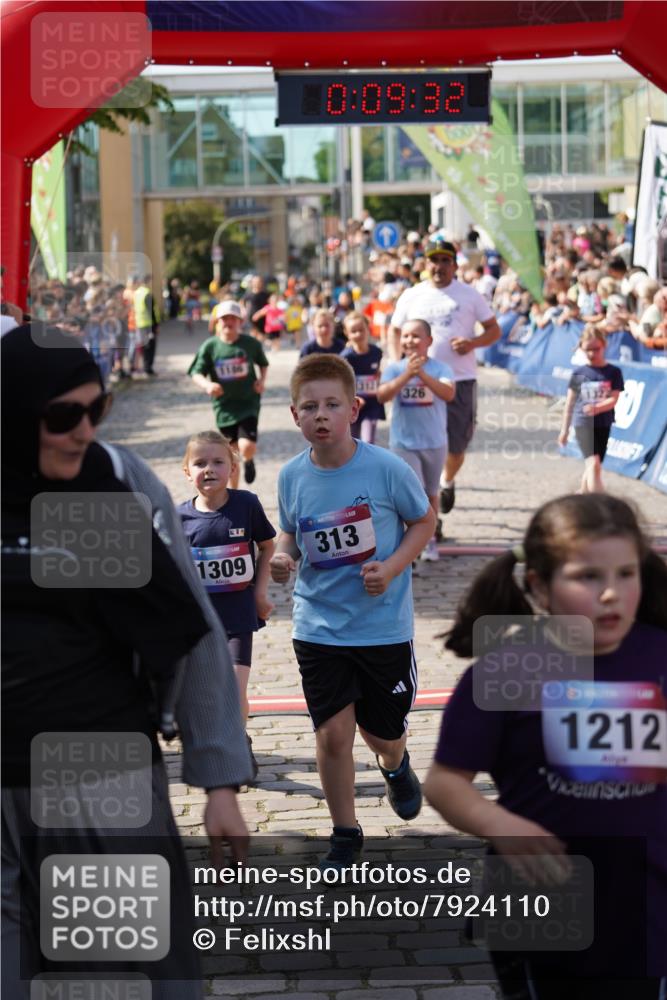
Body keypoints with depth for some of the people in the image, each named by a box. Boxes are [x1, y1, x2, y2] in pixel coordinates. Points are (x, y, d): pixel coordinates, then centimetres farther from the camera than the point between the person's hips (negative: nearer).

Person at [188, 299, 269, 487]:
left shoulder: (251, 344, -4)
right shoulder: (210, 346, -5)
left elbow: (263, 364, 15)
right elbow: (196, 374, -4)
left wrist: (262, 380, -4)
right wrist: (207, 385, -25)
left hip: (248, 403, -1)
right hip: (224, 406, 1)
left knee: (247, 447, -19)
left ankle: (249, 461, 20)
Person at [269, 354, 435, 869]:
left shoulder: (386, 468, -15)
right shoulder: (292, 476, -5)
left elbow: (424, 521, -2)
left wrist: (392, 567, -16)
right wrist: (282, 558, -11)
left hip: (384, 627, -2)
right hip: (318, 628, 2)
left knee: (382, 732, 13)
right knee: (332, 734, -2)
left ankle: (396, 766, 51)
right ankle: (345, 835, 19)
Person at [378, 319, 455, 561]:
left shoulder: (440, 368, -8)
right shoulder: (395, 368, -5)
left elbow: (449, 394, -25)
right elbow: (382, 396, -19)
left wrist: (422, 374, -36)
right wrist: (407, 374, -29)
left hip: (435, 442, 1)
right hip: (403, 443, -1)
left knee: (430, 494, 16)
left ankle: (430, 541, 32)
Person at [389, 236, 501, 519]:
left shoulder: (470, 295, 4)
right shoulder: (411, 296, 7)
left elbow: (494, 330, 7)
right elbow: (395, 330, 17)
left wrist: (473, 342, -13)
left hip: (461, 380, 0)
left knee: (457, 445, 5)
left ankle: (447, 481, 39)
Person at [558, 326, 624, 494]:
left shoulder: (613, 372, 0)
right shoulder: (579, 373, 1)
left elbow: (613, 400, -8)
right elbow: (570, 403, 7)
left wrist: (597, 408, -28)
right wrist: (564, 429, 8)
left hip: (603, 425, 2)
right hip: (583, 423, -2)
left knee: (592, 465, 12)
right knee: (594, 463, -18)